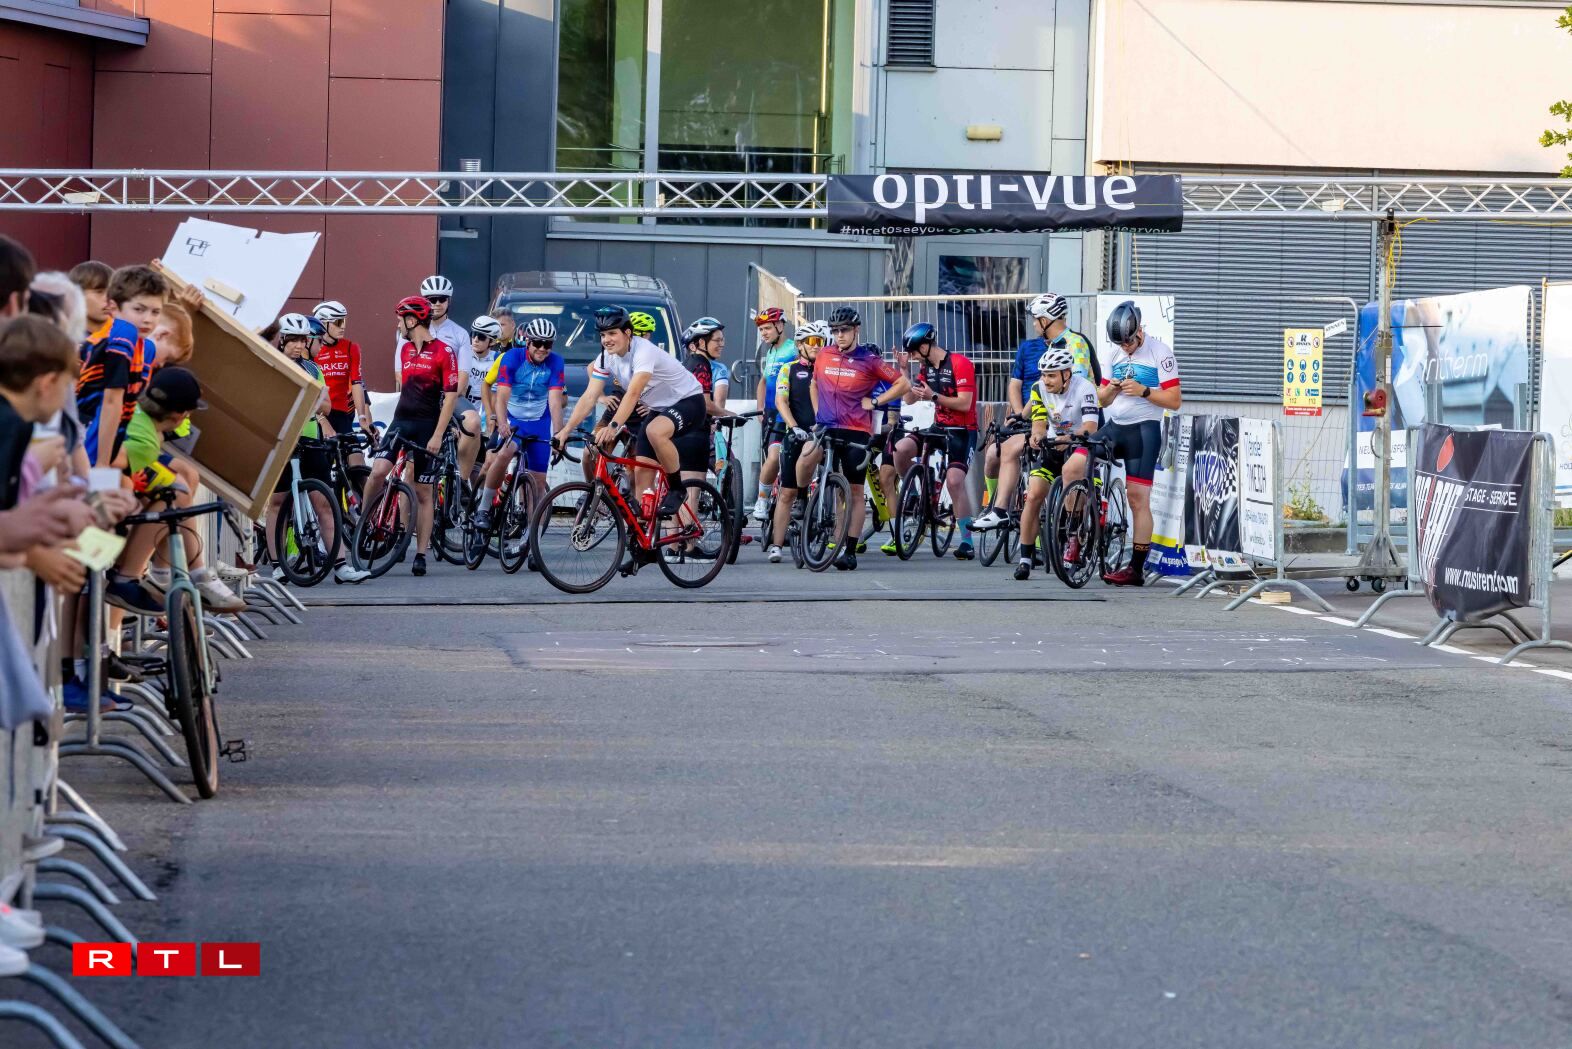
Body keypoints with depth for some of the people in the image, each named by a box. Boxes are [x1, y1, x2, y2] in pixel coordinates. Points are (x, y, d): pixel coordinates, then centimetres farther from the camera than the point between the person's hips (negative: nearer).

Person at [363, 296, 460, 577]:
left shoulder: (443, 352, -8)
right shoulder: (405, 350, 12)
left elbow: (451, 395, -11)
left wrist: (437, 435, -15)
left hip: (427, 427, -5)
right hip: (401, 420, 5)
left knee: (424, 493, 1)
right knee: (378, 471, -18)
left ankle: (421, 555, 5)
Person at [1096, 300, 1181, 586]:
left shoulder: (1160, 352, -7)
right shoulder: (1116, 354, 13)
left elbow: (1174, 401, -10)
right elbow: (1102, 400, 16)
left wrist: (1143, 391, -22)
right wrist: (1112, 389, -6)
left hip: (1144, 430, -6)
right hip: (1114, 428, 6)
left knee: (1138, 499, -8)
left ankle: (1137, 568, -5)